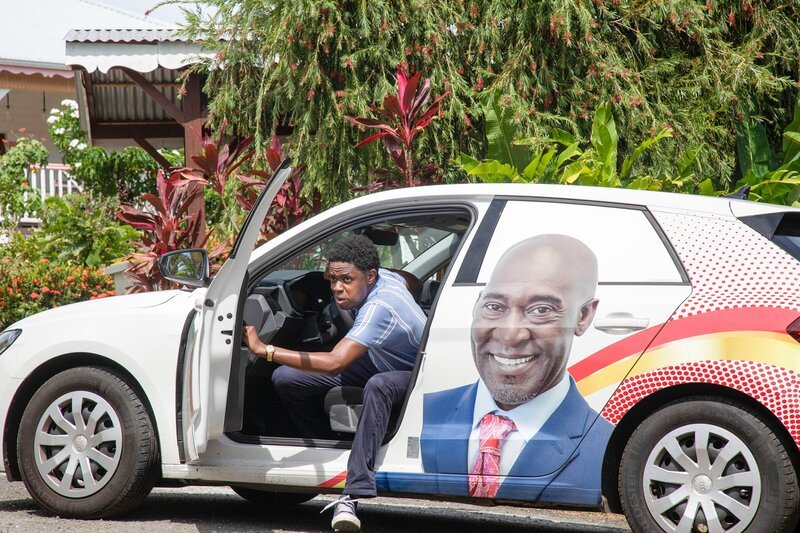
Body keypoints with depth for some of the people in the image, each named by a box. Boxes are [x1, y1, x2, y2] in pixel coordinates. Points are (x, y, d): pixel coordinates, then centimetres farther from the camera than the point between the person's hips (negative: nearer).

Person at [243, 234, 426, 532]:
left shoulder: (379, 307, -36)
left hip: (414, 375, -9)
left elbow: (334, 363, -47)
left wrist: (265, 350, -46)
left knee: (378, 386, -48)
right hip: (378, 366, 9)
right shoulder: (385, 276, -11)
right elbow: (408, 283, 19)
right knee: (285, 379, -8)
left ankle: (353, 495, -50)